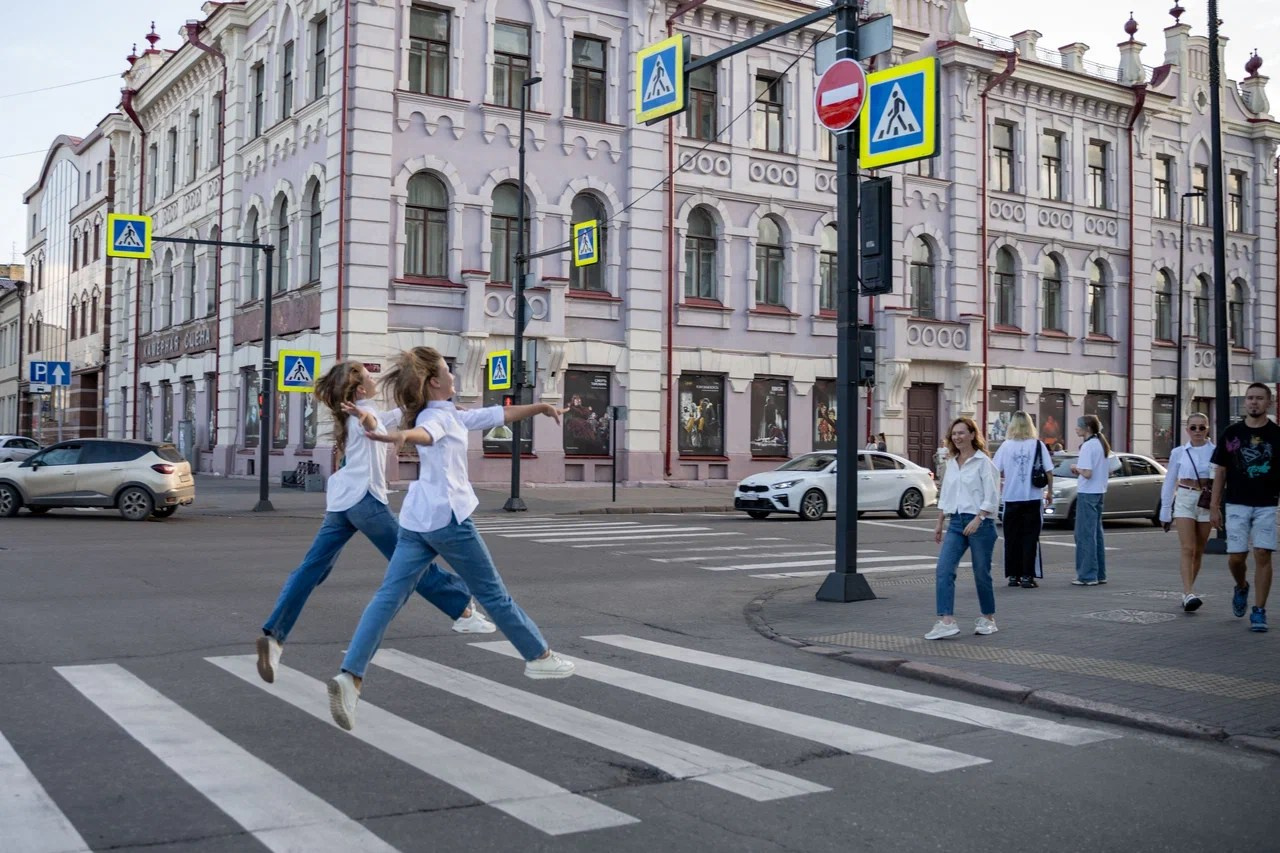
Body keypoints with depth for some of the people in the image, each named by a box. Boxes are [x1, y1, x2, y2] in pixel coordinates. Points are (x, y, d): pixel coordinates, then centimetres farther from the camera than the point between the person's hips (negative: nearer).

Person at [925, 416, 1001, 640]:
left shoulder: (983, 462, -7)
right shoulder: (951, 463, 13)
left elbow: (991, 497, -12)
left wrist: (977, 520, -20)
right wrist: (939, 524, 16)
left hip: (979, 522, -6)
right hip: (956, 522, 6)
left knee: (981, 572, 5)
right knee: (944, 569, -9)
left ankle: (988, 619, 22)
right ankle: (946, 621, -12)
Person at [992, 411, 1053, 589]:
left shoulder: (1006, 446, -2)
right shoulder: (1038, 445, -4)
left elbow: (996, 471, -3)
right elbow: (1049, 471, -3)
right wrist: (1049, 491, 9)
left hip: (1011, 498, 1)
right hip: (1033, 497, -1)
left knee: (1012, 538, 10)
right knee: (1030, 537, 4)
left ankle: (1013, 575, 11)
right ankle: (1027, 576, 0)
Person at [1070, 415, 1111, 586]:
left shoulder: (1088, 446, -15)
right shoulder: (1102, 445, 12)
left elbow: (1087, 473, -22)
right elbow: (1109, 472, 17)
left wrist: (1076, 467, -3)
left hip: (1087, 494, -9)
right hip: (1100, 493, 9)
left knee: (1085, 534, -5)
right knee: (1096, 533, 14)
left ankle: (1088, 576, -4)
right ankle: (1099, 574, 18)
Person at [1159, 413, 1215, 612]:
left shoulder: (1216, 452, 3)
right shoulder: (1178, 453, 4)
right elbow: (1169, 482, 8)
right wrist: (1165, 511, 7)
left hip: (1207, 503, 1)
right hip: (1184, 501, -1)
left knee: (1198, 551, 8)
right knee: (1188, 549, -12)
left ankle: (1187, 592, 21)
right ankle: (1189, 594, -20)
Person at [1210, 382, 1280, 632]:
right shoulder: (1231, 434, 4)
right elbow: (1220, 472, 7)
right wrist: (1214, 506, 3)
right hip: (1237, 505, 1)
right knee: (1236, 557, -1)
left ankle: (1259, 611, 3)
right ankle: (1241, 587, 31)